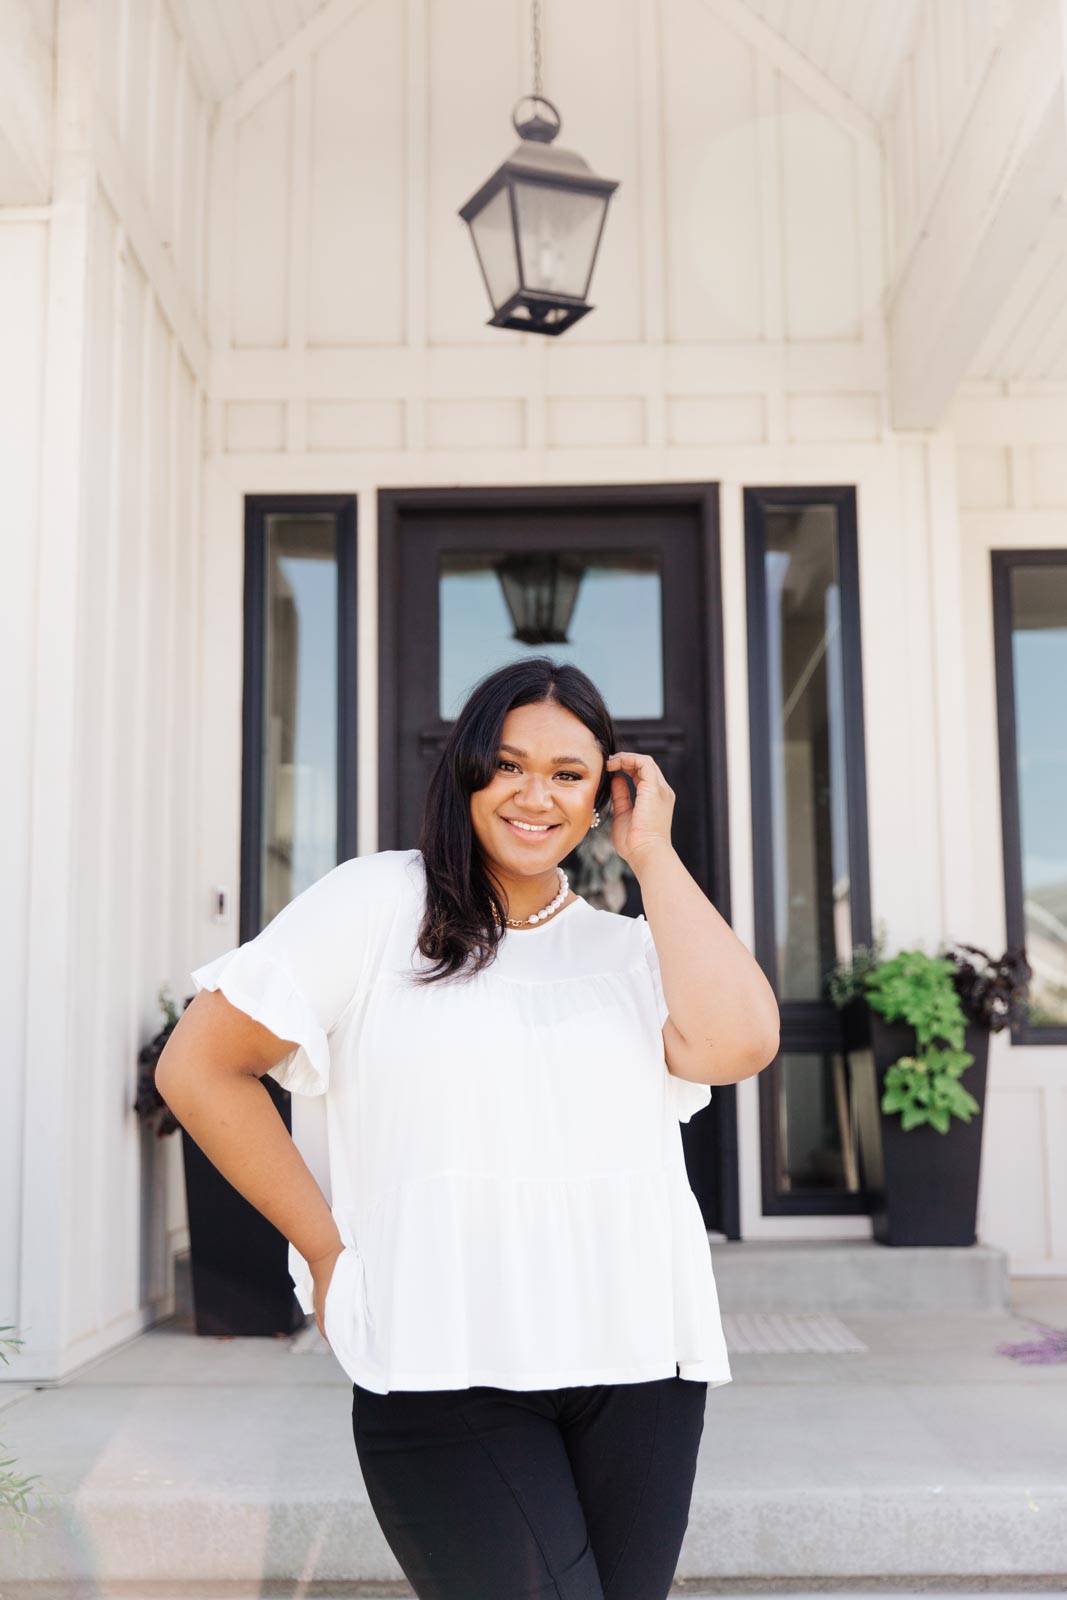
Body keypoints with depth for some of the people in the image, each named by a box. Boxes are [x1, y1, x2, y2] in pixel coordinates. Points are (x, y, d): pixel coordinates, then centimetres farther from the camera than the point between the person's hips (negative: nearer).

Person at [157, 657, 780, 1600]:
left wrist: (651, 852, -1)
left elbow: (736, 1044, -8)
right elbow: (200, 1069, 0)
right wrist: (330, 1254, -1)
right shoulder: (380, 904, 2)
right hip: (447, 1372, -4)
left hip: (640, 1365, 4)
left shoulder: (627, 946, 13)